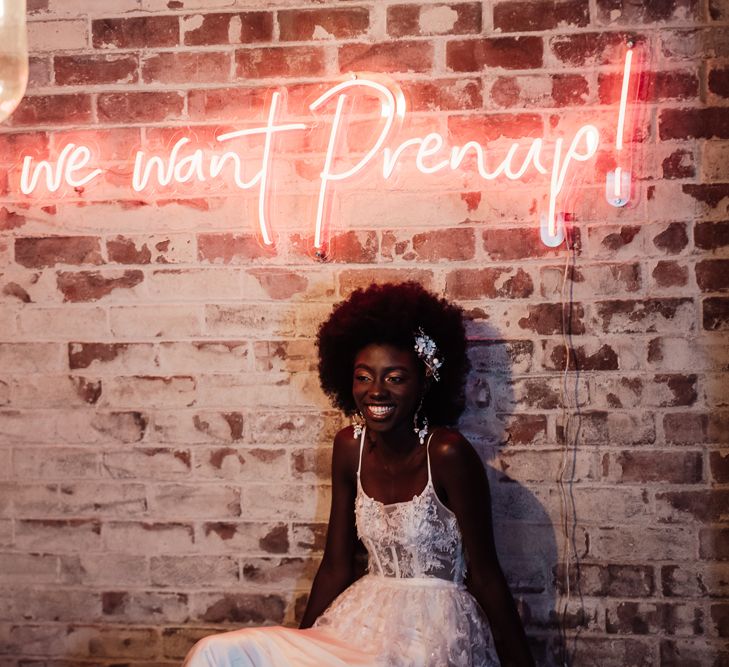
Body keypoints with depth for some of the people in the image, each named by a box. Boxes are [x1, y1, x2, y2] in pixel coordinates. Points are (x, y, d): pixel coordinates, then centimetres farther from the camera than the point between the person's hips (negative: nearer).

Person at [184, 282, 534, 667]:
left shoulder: (447, 454, -15)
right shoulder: (349, 447, 2)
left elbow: (484, 574, -9)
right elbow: (336, 565, 9)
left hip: (436, 630, -6)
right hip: (366, 618, 6)